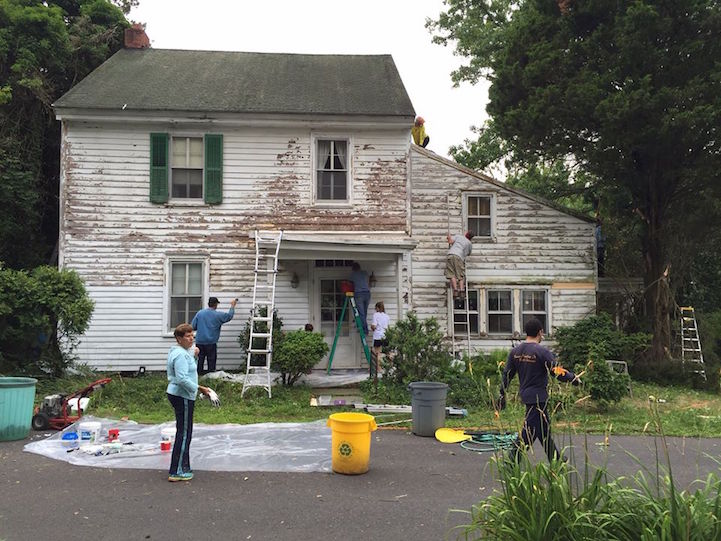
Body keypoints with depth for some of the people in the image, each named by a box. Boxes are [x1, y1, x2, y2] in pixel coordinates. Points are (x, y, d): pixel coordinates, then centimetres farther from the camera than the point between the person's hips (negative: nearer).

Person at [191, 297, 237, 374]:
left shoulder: (199, 313, 0)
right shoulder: (218, 315, -5)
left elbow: (193, 327, 2)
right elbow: (230, 315, 10)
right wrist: (232, 306, 25)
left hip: (199, 342, 3)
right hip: (211, 342, -3)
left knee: (200, 360, 10)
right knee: (211, 361, 6)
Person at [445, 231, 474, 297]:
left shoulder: (458, 236, 21)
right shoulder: (470, 244, 24)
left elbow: (450, 241, 8)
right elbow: (468, 254, 35)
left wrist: (449, 237, 29)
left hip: (450, 254, -1)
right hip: (459, 257, 1)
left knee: (452, 274, -7)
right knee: (460, 276, 2)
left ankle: (455, 289, -21)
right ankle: (461, 289, -19)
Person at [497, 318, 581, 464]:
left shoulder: (515, 351, 2)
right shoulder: (542, 352, -17)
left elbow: (507, 374, 5)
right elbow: (558, 373, -15)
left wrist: (502, 395, 12)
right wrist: (575, 378, 2)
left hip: (525, 395, 8)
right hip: (538, 397, -8)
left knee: (544, 429, 19)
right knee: (529, 431, -3)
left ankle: (555, 459, 30)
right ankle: (512, 462, -3)